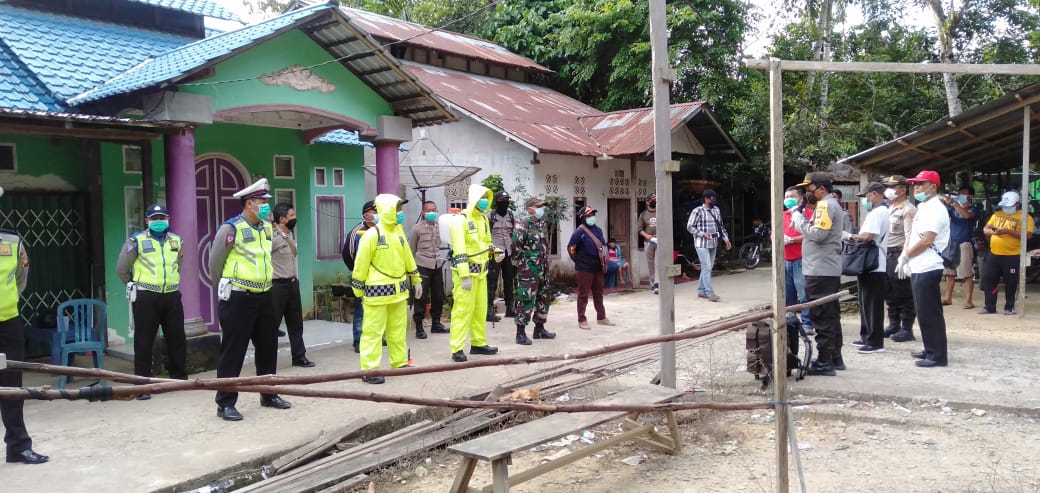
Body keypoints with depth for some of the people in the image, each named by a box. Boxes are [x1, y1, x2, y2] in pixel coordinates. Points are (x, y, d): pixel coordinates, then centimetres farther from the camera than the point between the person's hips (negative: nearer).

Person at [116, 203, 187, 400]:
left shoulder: (176, 240, 10)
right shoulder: (137, 240, -4)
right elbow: (122, 269, 3)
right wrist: (134, 285, 12)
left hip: (172, 296, 4)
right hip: (146, 298, -4)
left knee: (177, 339, 10)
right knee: (144, 342, 0)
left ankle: (180, 378, 24)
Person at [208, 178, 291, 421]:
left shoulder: (267, 228, 9)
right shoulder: (231, 228, -14)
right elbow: (215, 263, -7)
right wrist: (226, 290, 3)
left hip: (264, 297, 7)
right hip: (238, 299, -7)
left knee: (268, 347, 15)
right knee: (233, 352, -1)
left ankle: (269, 395, 29)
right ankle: (225, 403, 7)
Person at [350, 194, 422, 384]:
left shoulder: (398, 231, 9)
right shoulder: (372, 234, -14)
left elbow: (407, 257, 18)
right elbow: (361, 264, -10)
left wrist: (416, 279, 20)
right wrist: (358, 290, -6)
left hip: (399, 289, 8)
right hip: (378, 291, -8)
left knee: (398, 329, 17)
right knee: (373, 331, -3)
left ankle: (400, 363, 29)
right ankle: (369, 371, 2)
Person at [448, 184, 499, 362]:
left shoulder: (483, 219, 11)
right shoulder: (461, 220, -17)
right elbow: (459, 251, -21)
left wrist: (496, 252, 2)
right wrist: (465, 276, -25)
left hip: (481, 270, 9)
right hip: (465, 271, -8)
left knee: (480, 309, 15)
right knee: (463, 309, -6)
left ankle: (478, 343, 27)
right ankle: (457, 349, -1)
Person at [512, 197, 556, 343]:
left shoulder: (542, 224, 13)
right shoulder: (522, 225, -14)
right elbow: (515, 246, -19)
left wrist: (546, 264, 17)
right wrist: (520, 261, -11)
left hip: (543, 270, 9)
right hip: (528, 271, -9)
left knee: (544, 299, 15)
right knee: (526, 301, -6)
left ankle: (539, 329, 27)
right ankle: (521, 333, 1)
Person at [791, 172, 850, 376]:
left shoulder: (825, 206, -13)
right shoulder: (831, 205, 21)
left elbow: (817, 234, -23)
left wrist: (798, 217, -14)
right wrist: (800, 219, 7)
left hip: (820, 271, -11)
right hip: (829, 269, 11)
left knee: (821, 316, -8)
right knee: (831, 315, 14)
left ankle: (824, 362, -6)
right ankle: (835, 358, 21)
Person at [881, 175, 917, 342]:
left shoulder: (908, 210, -11)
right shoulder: (889, 208, 17)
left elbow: (909, 238, -18)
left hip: (900, 255, -9)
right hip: (887, 255, 9)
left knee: (904, 295, -1)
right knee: (889, 293, 15)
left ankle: (906, 329, 7)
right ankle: (894, 325, 27)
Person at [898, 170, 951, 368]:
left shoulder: (935, 209, -13)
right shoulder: (923, 208, 17)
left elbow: (926, 240, -20)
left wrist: (905, 255, -9)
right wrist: (906, 259, 11)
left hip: (927, 269, -10)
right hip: (919, 268, 10)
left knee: (930, 314, -7)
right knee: (924, 313, 15)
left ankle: (937, 355, -2)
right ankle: (930, 350, 23)